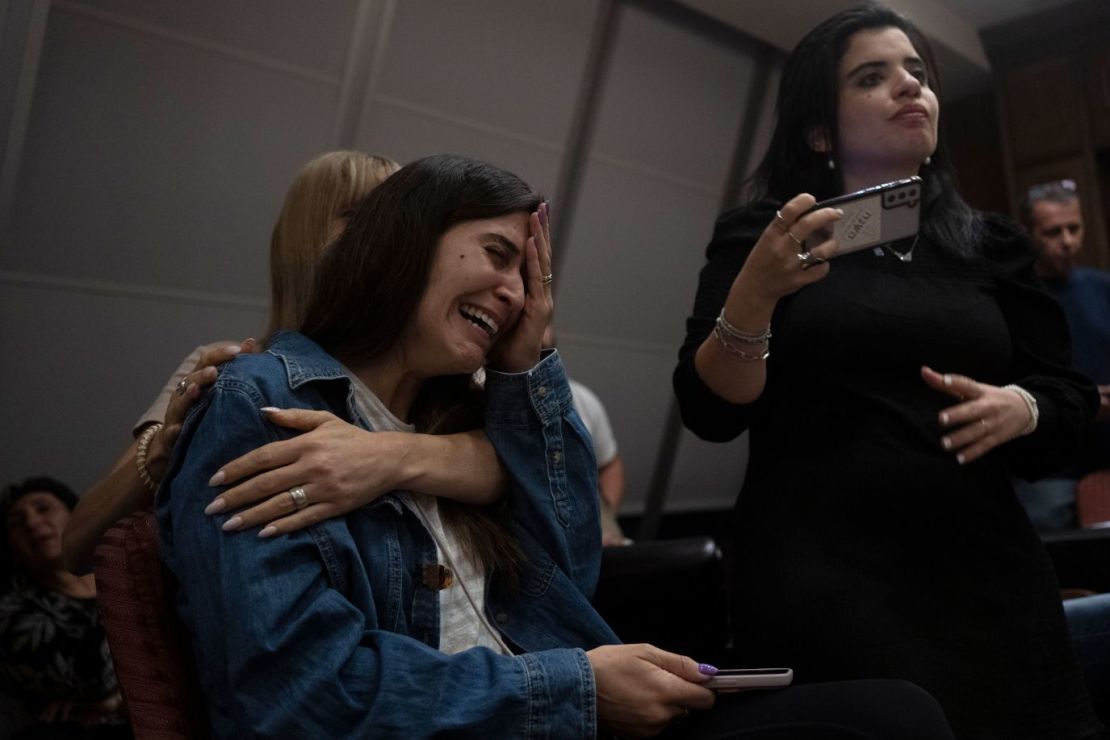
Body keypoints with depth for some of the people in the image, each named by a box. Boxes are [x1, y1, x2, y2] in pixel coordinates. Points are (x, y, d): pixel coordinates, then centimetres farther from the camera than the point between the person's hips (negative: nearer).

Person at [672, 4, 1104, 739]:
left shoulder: (994, 245, 13)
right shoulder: (760, 234, 3)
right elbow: (711, 413, -7)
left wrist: (1020, 408, -10)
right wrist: (754, 292, -24)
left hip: (982, 568, 4)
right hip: (822, 576, -3)